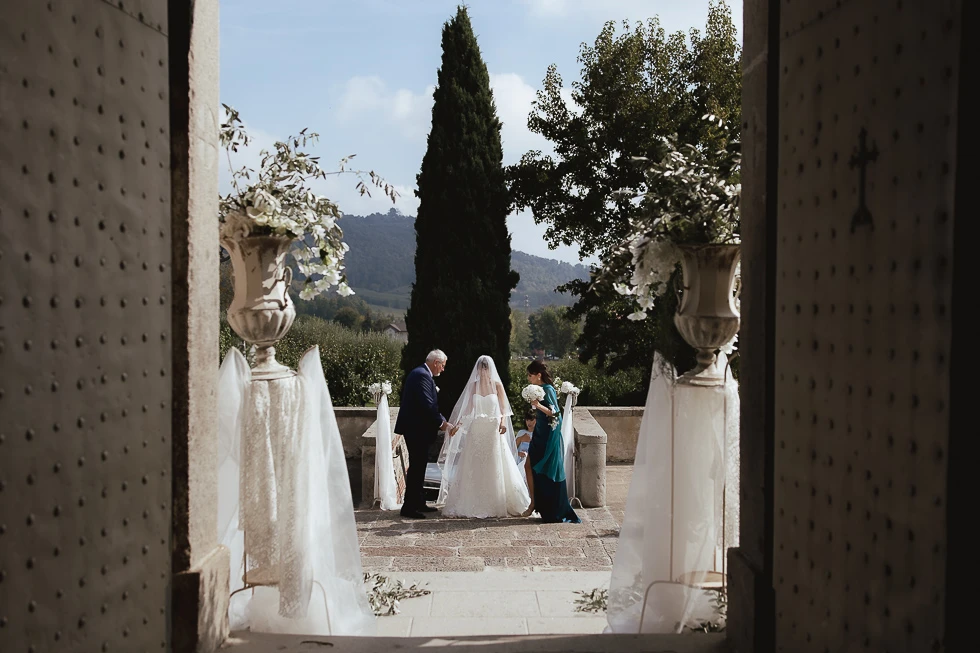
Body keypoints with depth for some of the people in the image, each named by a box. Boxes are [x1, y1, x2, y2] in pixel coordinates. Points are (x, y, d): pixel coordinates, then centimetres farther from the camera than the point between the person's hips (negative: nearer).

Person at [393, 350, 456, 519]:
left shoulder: (421, 373, 16)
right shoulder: (422, 375, -17)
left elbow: (429, 404, 18)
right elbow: (427, 405, -23)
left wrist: (440, 422, 11)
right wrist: (442, 423, -13)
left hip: (416, 428, 11)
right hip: (416, 429, -11)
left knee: (419, 465, 16)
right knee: (416, 467, -7)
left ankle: (419, 503, 24)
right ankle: (408, 507, -2)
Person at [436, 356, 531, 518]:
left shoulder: (497, 385, 1)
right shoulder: (473, 385, 7)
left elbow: (503, 407, -4)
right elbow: (468, 409, 7)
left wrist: (503, 421, -22)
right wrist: (457, 425, -4)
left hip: (493, 430, -2)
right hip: (476, 430, 2)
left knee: (495, 468, 1)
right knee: (474, 469, 3)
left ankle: (498, 504, 10)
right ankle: (473, 505, 10)